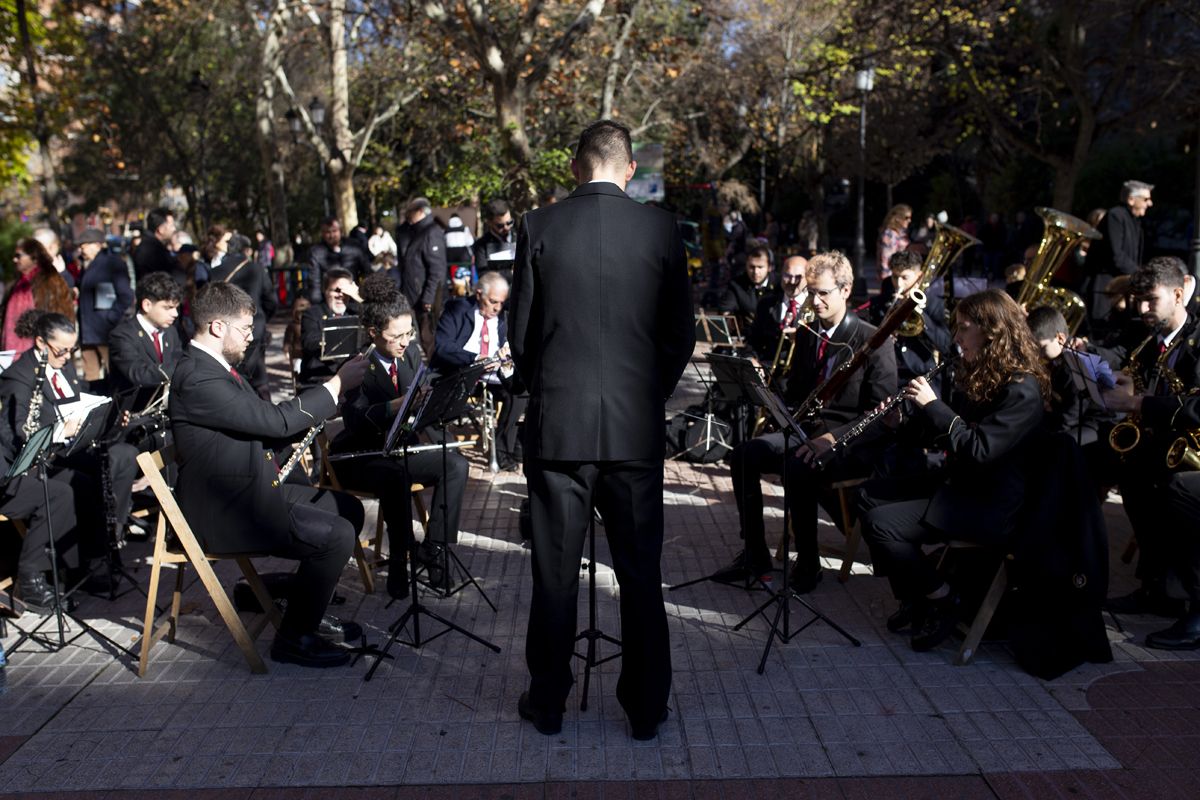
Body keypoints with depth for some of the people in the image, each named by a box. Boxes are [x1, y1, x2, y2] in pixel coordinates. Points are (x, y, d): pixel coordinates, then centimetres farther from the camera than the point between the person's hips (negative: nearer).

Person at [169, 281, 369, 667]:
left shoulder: (218, 367, 11)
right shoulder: (197, 378, -22)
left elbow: (263, 420, 19)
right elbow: (275, 420, -24)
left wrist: (306, 422, 0)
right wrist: (338, 384, -17)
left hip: (252, 488, 11)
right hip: (223, 512, -11)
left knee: (348, 508, 12)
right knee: (337, 534, -21)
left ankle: (308, 596, 23)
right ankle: (294, 638, -4)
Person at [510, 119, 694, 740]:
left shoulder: (538, 227, -2)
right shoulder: (661, 229, -1)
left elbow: (520, 332, 1)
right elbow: (681, 335, 3)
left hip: (557, 424, 0)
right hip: (636, 426, 1)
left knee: (555, 573, 10)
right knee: (640, 572, 11)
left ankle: (547, 704, 23)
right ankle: (645, 707, 22)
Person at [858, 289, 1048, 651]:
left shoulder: (1022, 390, -19)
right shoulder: (976, 376, 10)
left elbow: (978, 451, -28)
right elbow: (942, 436, 16)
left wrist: (932, 405, -24)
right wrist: (906, 420, -2)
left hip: (991, 507, -10)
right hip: (957, 485, 10)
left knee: (881, 524, -21)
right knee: (870, 495, 4)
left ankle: (942, 600, 1)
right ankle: (913, 597, 10)